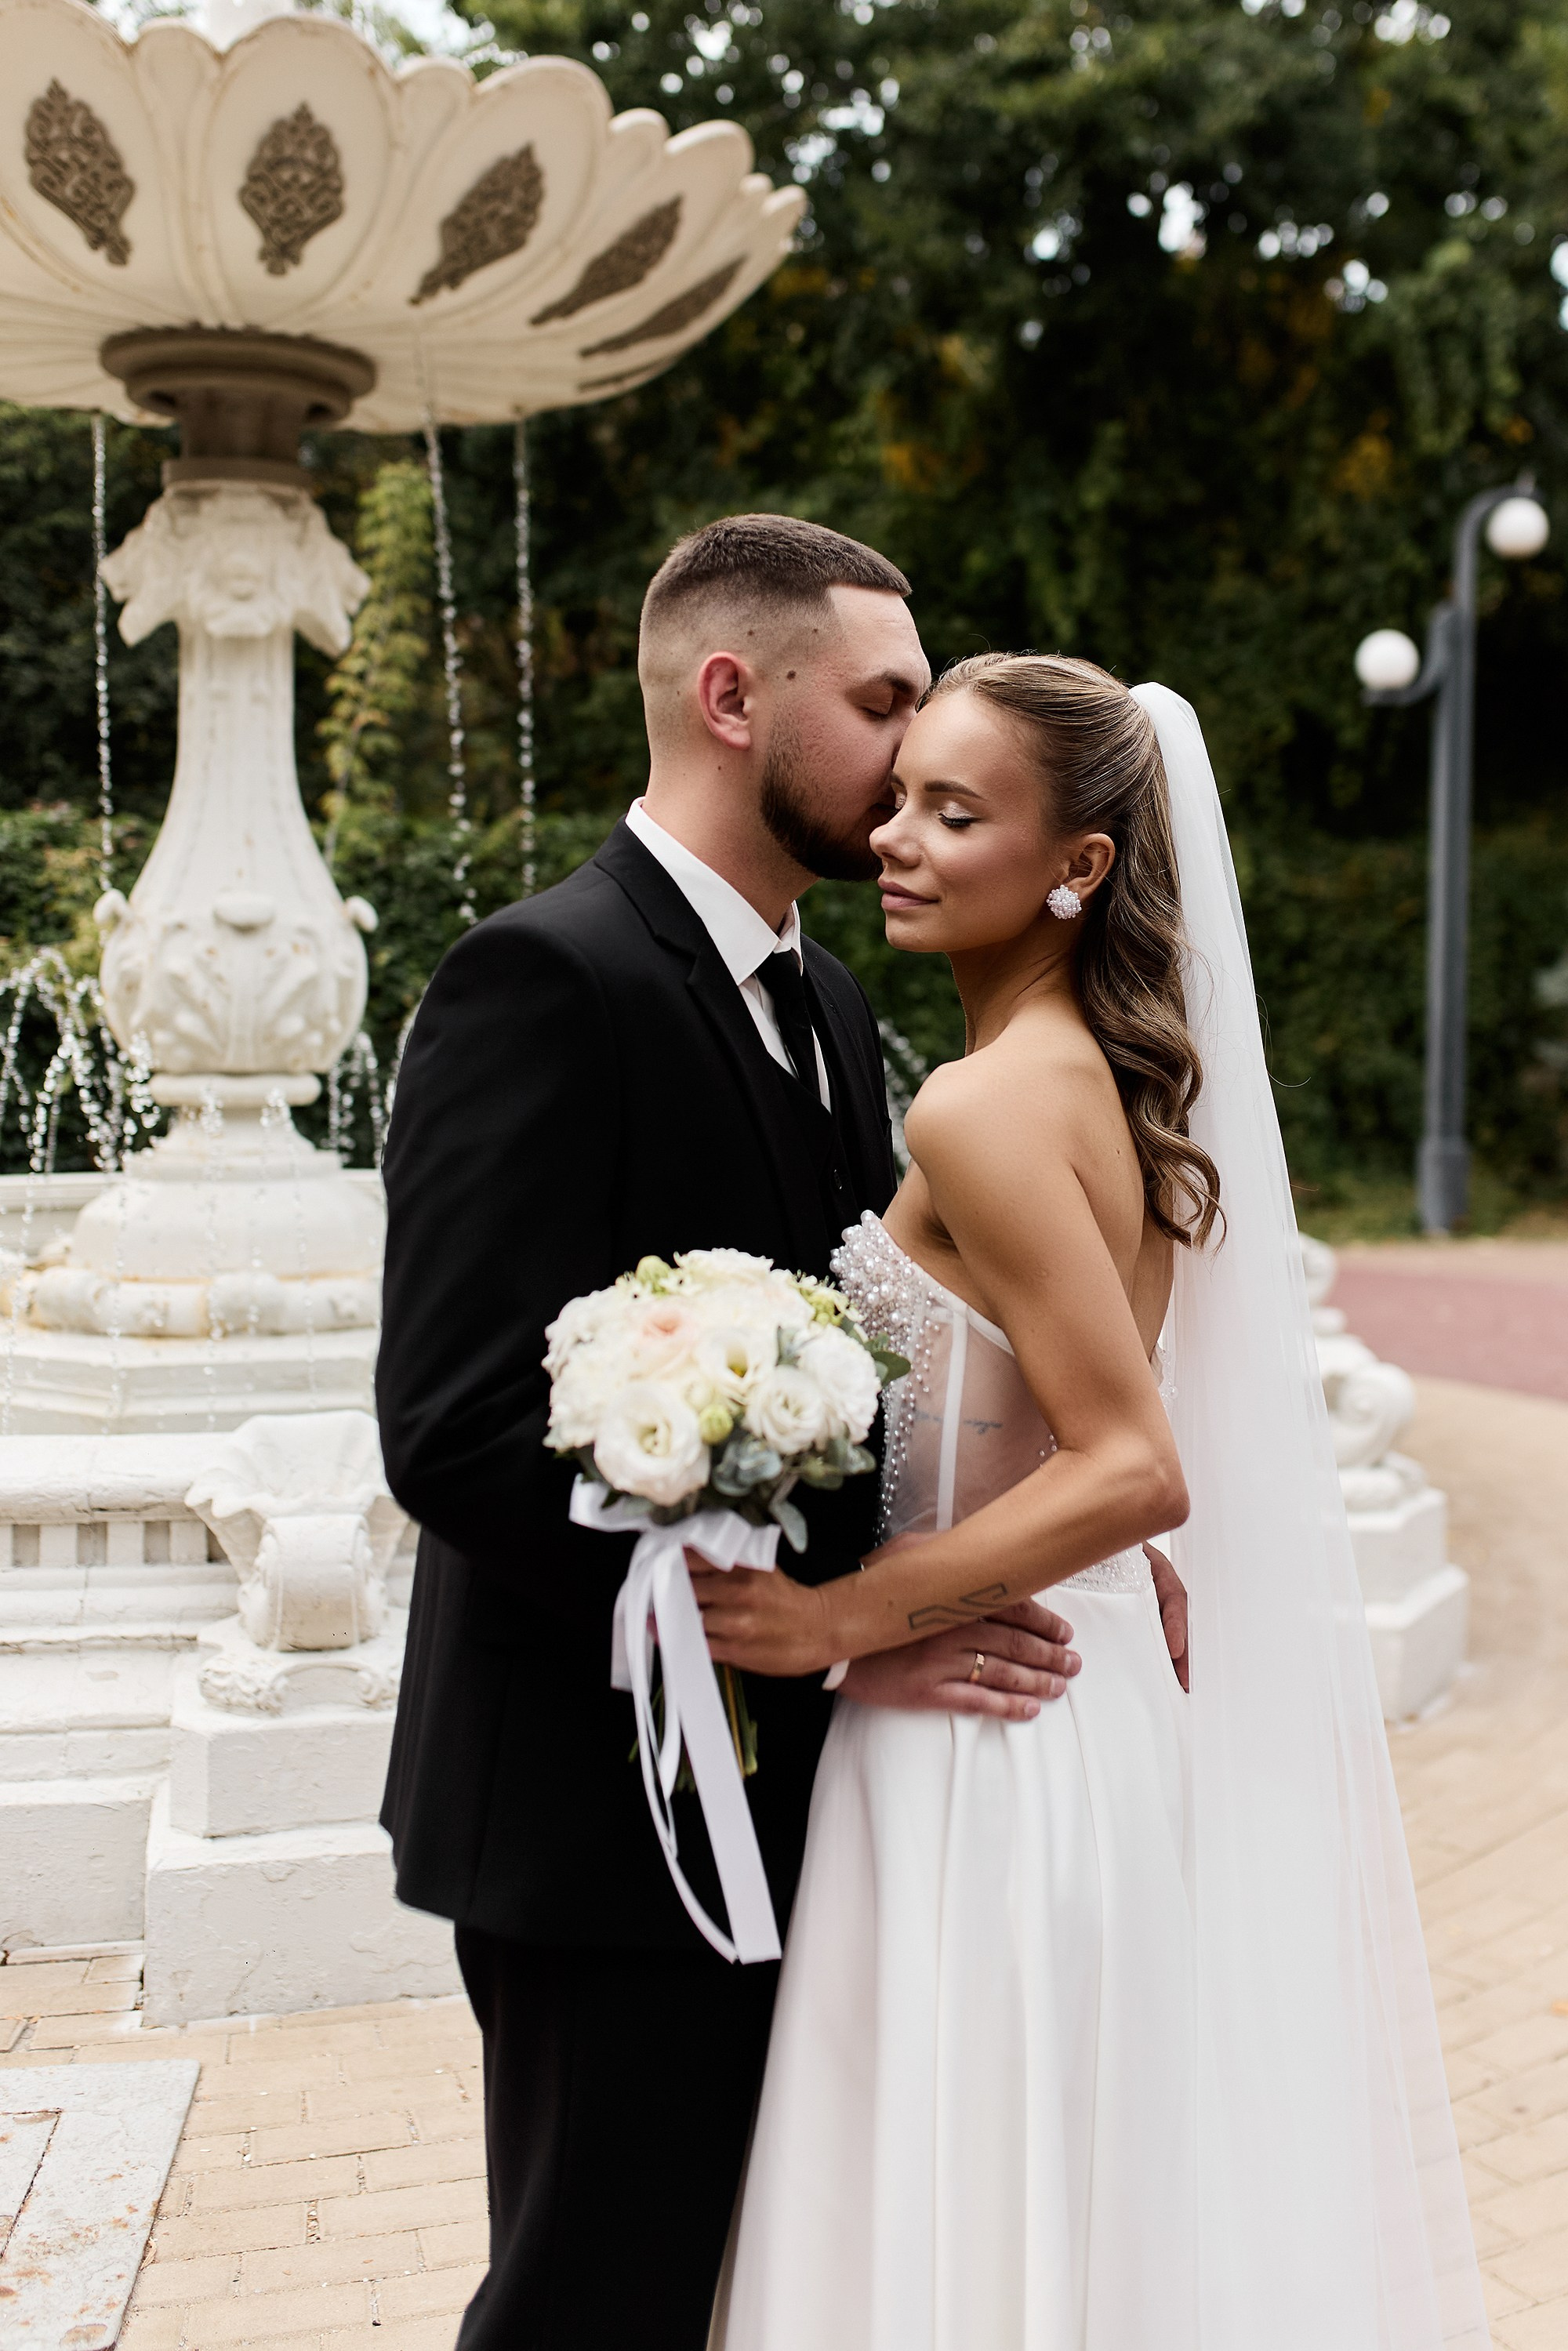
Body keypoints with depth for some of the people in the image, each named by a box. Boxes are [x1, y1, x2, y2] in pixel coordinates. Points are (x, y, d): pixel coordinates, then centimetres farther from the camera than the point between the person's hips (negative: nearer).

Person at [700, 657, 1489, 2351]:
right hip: (1088, 1693, 9)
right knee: (1090, 2208, 21)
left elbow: (1135, 1469, -24)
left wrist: (837, 1619, -21)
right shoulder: (1115, 1081, 8)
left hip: (988, 1728, -9)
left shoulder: (981, 1108, -19)